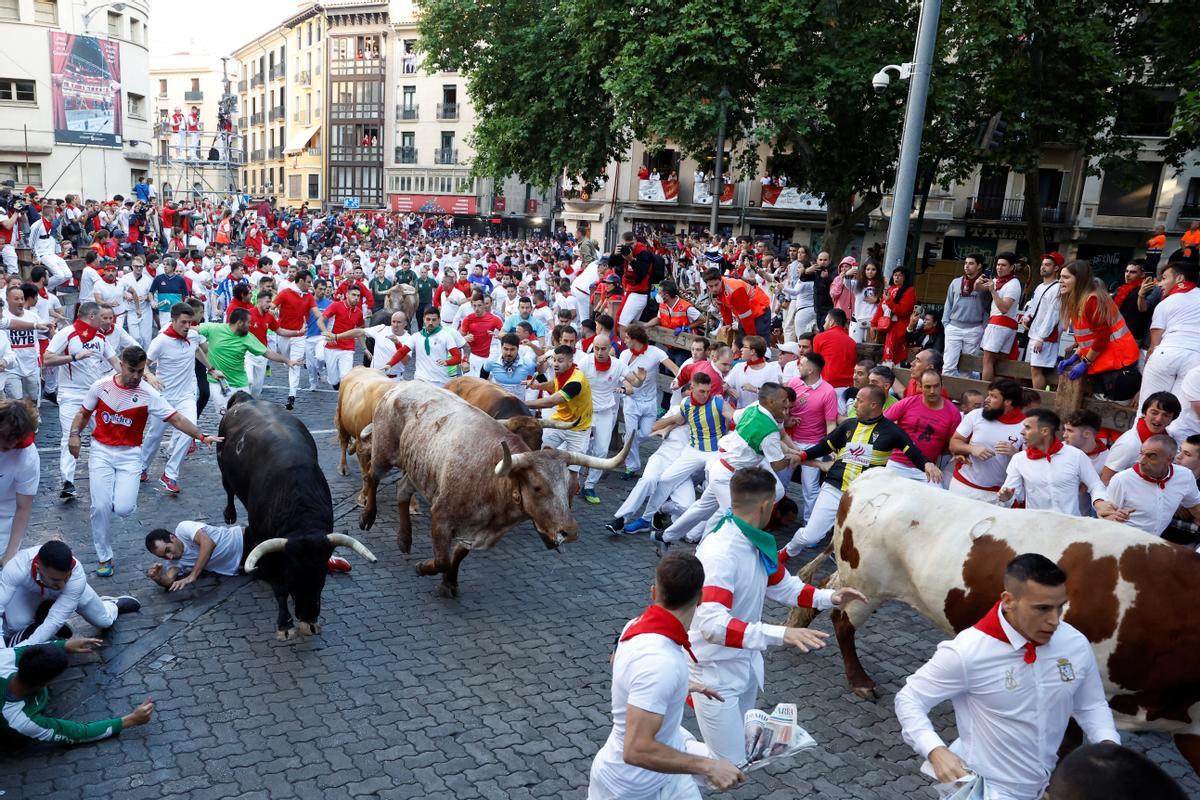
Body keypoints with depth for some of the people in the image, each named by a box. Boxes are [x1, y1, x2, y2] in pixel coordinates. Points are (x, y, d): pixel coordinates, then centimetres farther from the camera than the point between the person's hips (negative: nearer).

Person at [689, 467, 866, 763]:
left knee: (740, 745, 22)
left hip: (746, 663, 9)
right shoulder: (720, 552, -30)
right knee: (729, 763, -2)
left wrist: (829, 597, 0)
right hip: (715, 670, -9)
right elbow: (712, 624, -39)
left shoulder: (758, 544, -2)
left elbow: (781, 585, 14)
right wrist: (779, 634, -45)